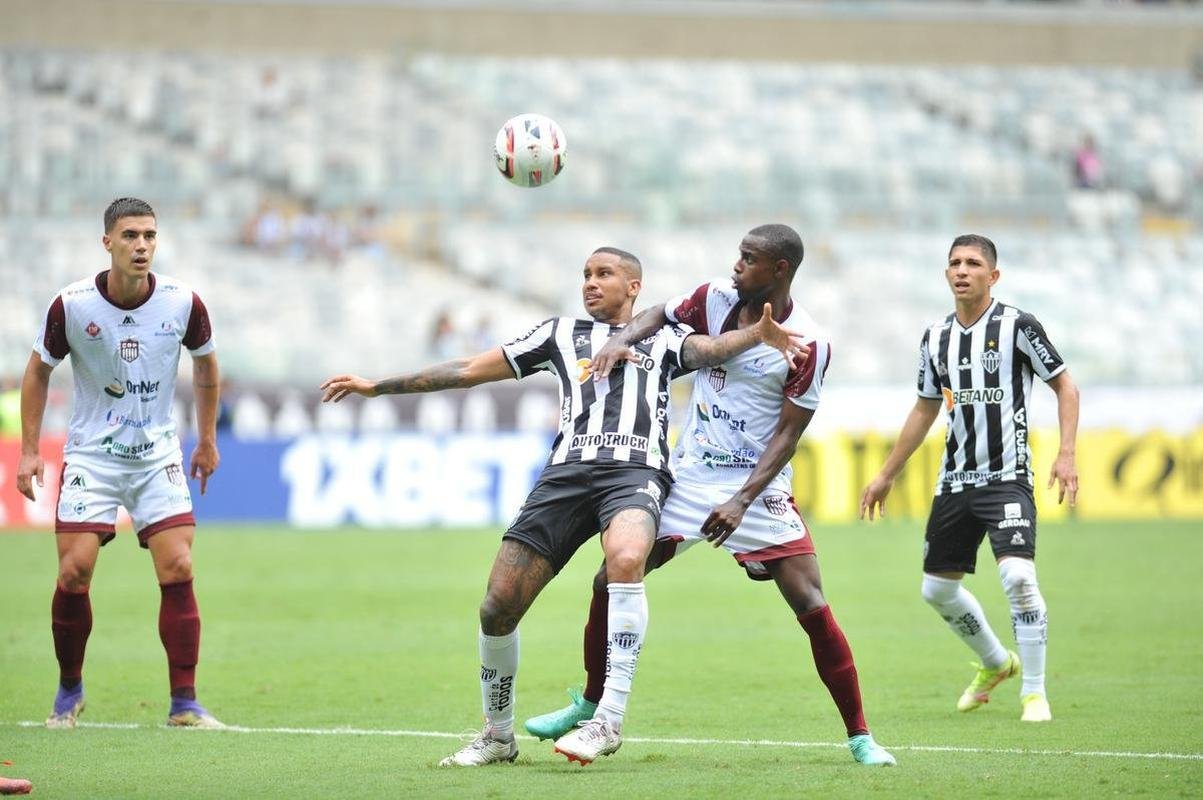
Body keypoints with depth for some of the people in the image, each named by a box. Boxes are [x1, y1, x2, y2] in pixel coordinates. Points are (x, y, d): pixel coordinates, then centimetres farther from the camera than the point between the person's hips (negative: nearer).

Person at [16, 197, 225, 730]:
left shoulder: (182, 303, -10)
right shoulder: (72, 305, -13)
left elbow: (205, 364, 11)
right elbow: (39, 371, 3)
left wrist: (207, 439, 14)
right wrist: (29, 451, -1)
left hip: (159, 456, 1)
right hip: (90, 456, -1)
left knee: (178, 571, -10)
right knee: (74, 573, -9)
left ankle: (184, 702, -3)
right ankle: (69, 690, 13)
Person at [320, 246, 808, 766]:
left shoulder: (664, 339, 22)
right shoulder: (561, 334, 27)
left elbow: (709, 350, 1)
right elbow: (470, 371, 28)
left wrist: (759, 333, -22)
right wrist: (378, 387, 27)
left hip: (636, 473, -3)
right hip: (568, 471, 3)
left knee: (625, 559, -35)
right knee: (498, 606, -6)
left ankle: (609, 721, -34)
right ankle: (498, 736, 16)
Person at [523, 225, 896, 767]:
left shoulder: (808, 344, -13)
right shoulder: (716, 299, -1)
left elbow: (787, 434, -13)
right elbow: (660, 315, 18)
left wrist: (743, 500, -22)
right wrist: (621, 339, -4)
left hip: (758, 486, -4)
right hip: (688, 476, 4)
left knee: (812, 608, -12)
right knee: (611, 580, 0)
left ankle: (859, 737, -1)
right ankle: (591, 704, 20)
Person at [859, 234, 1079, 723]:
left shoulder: (1018, 326, -7)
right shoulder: (936, 339, 9)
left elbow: (1064, 385, -2)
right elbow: (925, 410, 21)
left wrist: (1066, 454, -14)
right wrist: (886, 475, 22)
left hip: (1007, 476, -6)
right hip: (955, 480, 6)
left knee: (1018, 576, -22)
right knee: (937, 588, 10)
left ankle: (1034, 692, -10)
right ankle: (997, 663, 35)